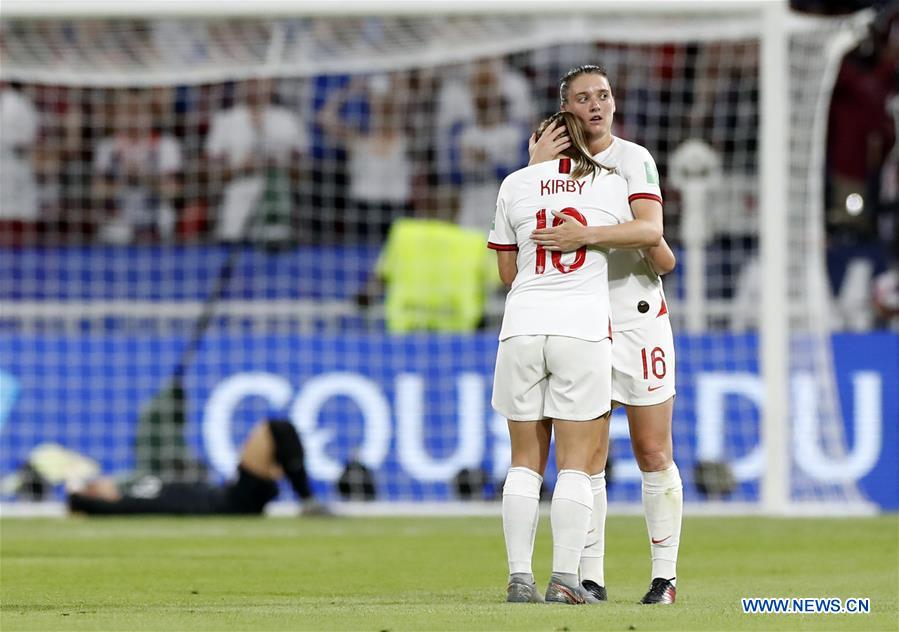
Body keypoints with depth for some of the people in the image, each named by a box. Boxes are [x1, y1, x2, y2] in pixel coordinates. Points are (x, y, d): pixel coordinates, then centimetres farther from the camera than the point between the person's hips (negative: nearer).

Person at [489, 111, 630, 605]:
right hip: (583, 328, -2)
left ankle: (519, 578, 3)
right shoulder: (610, 184, 7)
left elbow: (507, 272, 15)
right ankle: (564, 578, -6)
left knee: (525, 461, 8)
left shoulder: (515, 185, 10)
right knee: (574, 464, 0)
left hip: (522, 327, 2)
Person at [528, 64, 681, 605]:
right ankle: (590, 577, 2)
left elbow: (651, 230, -17)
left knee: (654, 454, -1)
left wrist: (587, 235, -29)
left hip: (638, 314, -2)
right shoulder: (556, 160, 10)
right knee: (587, 459, -1)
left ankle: (665, 575, 5)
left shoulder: (634, 159, -2)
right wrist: (537, 168, -12)